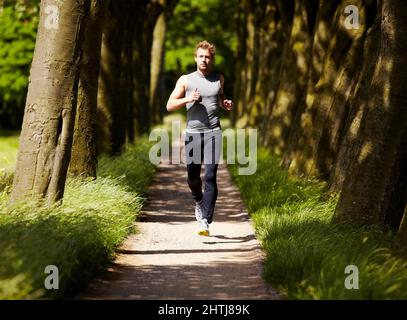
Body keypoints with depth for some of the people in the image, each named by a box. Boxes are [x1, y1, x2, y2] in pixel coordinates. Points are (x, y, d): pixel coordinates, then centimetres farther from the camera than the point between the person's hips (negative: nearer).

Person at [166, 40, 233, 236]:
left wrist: (225, 104, 8)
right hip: (193, 132, 0)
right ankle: (199, 202, 41)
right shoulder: (185, 80, 5)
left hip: (213, 132, 0)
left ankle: (205, 221, -16)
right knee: (192, 177, 8)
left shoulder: (219, 79, 11)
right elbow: (170, 105, 5)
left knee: (210, 177, -12)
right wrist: (188, 99, -11)